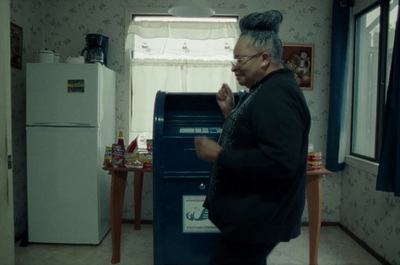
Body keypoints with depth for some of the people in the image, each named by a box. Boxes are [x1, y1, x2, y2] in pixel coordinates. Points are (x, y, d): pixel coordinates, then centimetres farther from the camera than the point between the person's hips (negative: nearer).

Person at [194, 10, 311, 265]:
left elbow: (279, 163, -32)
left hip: (258, 218, -10)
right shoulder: (267, 90, 12)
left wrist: (219, 155, -25)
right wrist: (230, 112, 5)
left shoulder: (278, 95, -21)